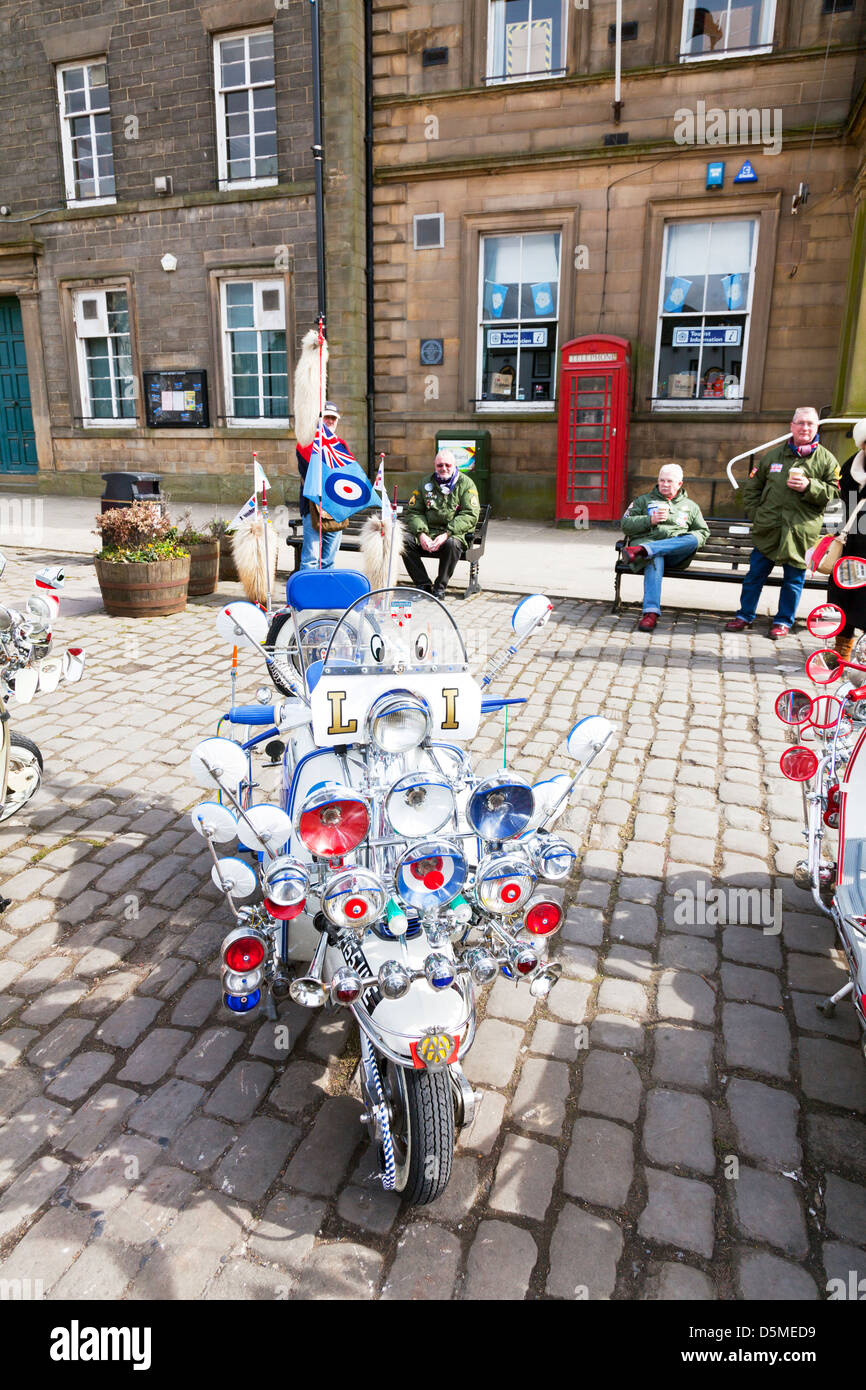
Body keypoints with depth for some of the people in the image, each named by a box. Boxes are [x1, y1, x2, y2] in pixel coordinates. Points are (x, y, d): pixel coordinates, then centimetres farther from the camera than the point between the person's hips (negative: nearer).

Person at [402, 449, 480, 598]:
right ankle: (422, 585, -14)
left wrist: (446, 534, -21)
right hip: (428, 532, 4)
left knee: (452, 543, -38)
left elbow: (470, 515, -9)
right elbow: (413, 512, 10)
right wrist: (421, 533, -11)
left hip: (455, 534, -3)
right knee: (404, 540, -22)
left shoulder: (466, 484, 2)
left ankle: (440, 588, -20)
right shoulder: (426, 483, 13)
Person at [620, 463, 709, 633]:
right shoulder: (644, 500, 24)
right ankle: (651, 612, -53)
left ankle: (641, 550, -46)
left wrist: (692, 540, 4)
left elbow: (703, 532, 29)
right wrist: (650, 520, -4)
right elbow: (626, 525, 12)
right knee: (655, 559, -40)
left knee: (693, 539, -33)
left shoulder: (690, 506, 30)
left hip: (676, 555, 2)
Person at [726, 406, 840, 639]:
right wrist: (755, 514, 6)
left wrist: (809, 487, -14)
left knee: (794, 579, 6)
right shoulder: (773, 456, 9)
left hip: (802, 533, -1)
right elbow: (752, 488, 17)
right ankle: (745, 616, 20)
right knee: (755, 574, 7)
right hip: (768, 530, 2)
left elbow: (834, 492, 1)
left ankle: (783, 621, 19)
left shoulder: (826, 459, 4)